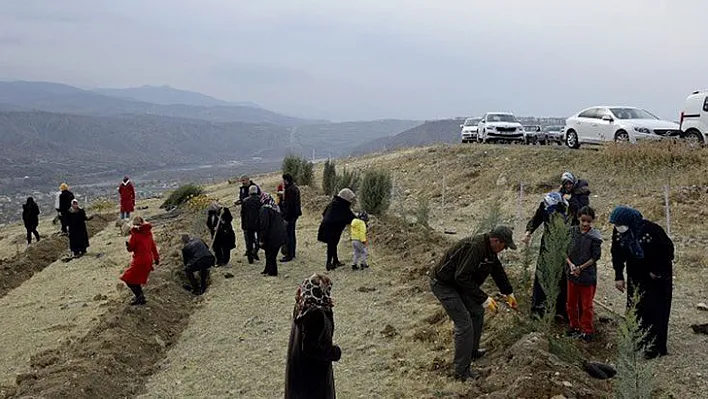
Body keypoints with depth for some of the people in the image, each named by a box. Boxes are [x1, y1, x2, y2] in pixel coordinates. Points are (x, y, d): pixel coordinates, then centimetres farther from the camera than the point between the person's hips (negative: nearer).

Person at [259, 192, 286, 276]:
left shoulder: (265, 209, -16)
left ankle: (272, 271, 13)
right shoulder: (276, 207, 10)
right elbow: (280, 221, 17)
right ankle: (268, 269, 28)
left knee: (270, 255, 5)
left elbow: (264, 225, -18)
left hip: (271, 237, -8)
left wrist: (261, 239, -13)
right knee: (270, 254, 18)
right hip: (279, 235, 8)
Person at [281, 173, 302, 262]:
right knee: (292, 234, 18)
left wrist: (286, 217, -21)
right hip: (295, 214, 11)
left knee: (288, 235, -7)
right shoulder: (295, 188, 13)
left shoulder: (290, 189, -19)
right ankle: (292, 253, 27)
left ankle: (289, 255, -4)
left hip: (290, 215, -11)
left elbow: (289, 204, -22)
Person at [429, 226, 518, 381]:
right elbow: (462, 278, -33)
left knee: (477, 312, 18)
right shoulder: (474, 247, -30)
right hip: (443, 285, -10)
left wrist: (509, 294, 30)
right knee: (464, 324, -12)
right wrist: (484, 299, -28)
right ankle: (461, 371, -3)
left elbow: (498, 271, 20)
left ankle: (472, 351, 36)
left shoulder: (489, 249, 3)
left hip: (458, 283, 10)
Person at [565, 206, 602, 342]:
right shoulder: (572, 232, -1)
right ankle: (575, 327, 31)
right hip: (572, 274, 4)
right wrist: (570, 264, -14)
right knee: (571, 303, 14)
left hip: (588, 275, -4)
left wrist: (581, 268, -15)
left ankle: (587, 331, 20)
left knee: (586, 305, 6)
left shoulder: (594, 236, -10)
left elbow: (596, 257, -10)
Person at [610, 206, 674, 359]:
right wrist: (619, 276, -5)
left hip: (657, 277, -5)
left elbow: (668, 248, -18)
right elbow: (617, 254, 0)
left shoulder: (651, 230, -30)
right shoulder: (617, 232, -14)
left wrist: (657, 272, -14)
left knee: (656, 311, 0)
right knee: (634, 308, 9)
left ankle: (657, 347, 10)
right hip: (635, 276, 5)